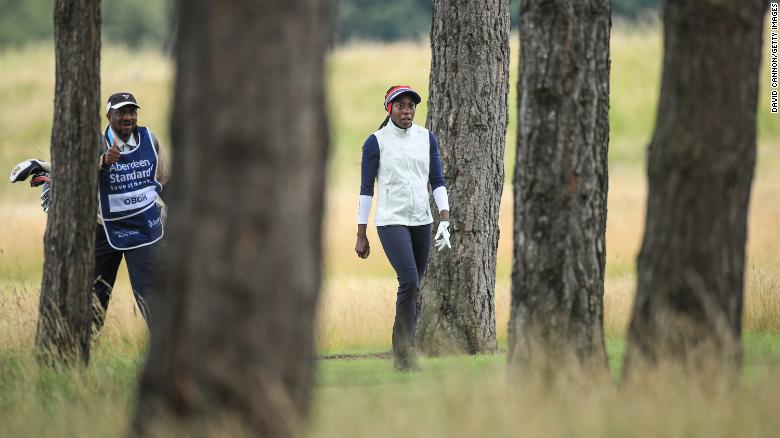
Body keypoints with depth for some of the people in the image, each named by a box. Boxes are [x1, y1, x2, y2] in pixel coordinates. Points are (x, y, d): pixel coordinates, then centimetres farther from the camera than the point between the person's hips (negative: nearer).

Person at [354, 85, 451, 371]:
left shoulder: (426, 138, 8)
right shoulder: (376, 142, -4)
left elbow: (437, 182, 9)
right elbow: (366, 189, -2)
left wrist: (445, 221, -3)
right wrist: (361, 237, -3)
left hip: (421, 221, 5)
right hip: (391, 221, -5)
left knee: (413, 288, 5)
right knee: (409, 282, -18)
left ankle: (400, 353, 14)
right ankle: (406, 353, -14)